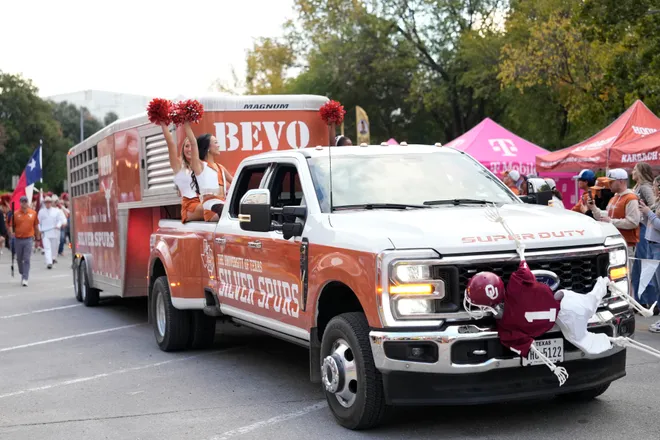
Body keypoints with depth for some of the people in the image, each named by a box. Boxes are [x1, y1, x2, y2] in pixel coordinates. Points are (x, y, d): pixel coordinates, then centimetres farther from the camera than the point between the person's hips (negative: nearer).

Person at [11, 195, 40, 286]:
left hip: (28, 239, -1)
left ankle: (25, 279, -7)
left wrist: (37, 238, 14)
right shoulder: (15, 214, 0)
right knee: (19, 259, 14)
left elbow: (36, 226, 10)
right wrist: (12, 232, -15)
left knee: (27, 260, -7)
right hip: (18, 239, 1)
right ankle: (22, 274, 35)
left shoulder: (33, 213, 1)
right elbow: (11, 225, 5)